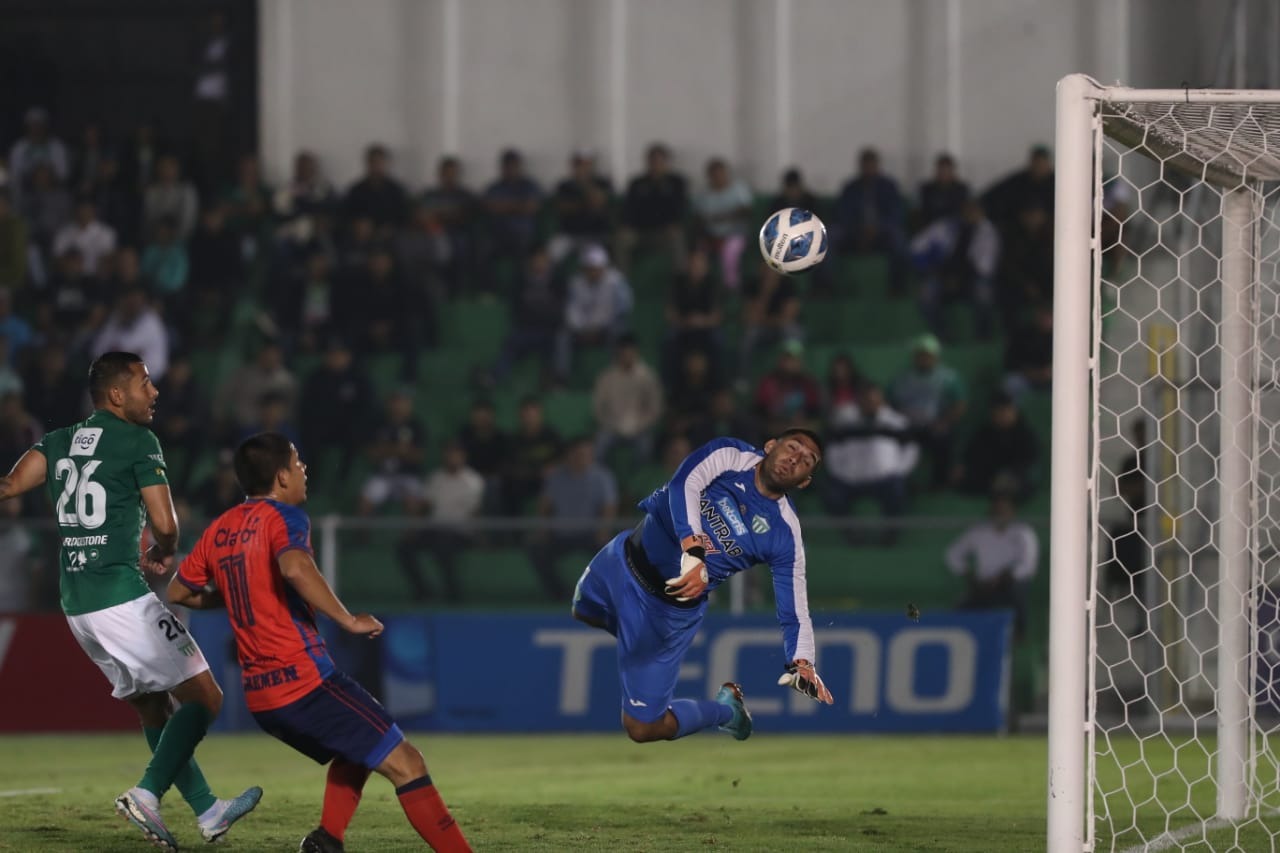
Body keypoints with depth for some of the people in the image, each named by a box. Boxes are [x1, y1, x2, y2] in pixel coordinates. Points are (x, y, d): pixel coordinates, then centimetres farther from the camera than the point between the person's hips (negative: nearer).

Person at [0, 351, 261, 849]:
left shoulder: (57, 443, 13)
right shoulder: (138, 442, -5)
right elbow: (165, 524, -8)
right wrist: (164, 553, 10)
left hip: (76, 604, 8)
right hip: (124, 597, -8)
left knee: (154, 711, 17)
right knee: (203, 697, -2)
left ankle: (207, 811, 21)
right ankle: (147, 794, -15)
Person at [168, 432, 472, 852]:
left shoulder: (219, 530, 14)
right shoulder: (283, 517, -8)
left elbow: (178, 592, 23)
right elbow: (295, 567, -30)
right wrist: (349, 620, -20)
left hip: (260, 695, 8)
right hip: (305, 680, -8)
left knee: (355, 750, 28)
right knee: (405, 763, -5)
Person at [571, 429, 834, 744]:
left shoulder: (785, 533, -13)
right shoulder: (730, 455, -12)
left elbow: (795, 610, -13)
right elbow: (685, 485, -28)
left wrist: (801, 663, -33)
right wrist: (694, 551, -44)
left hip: (669, 609, -3)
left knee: (643, 727, -2)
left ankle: (725, 709, 24)